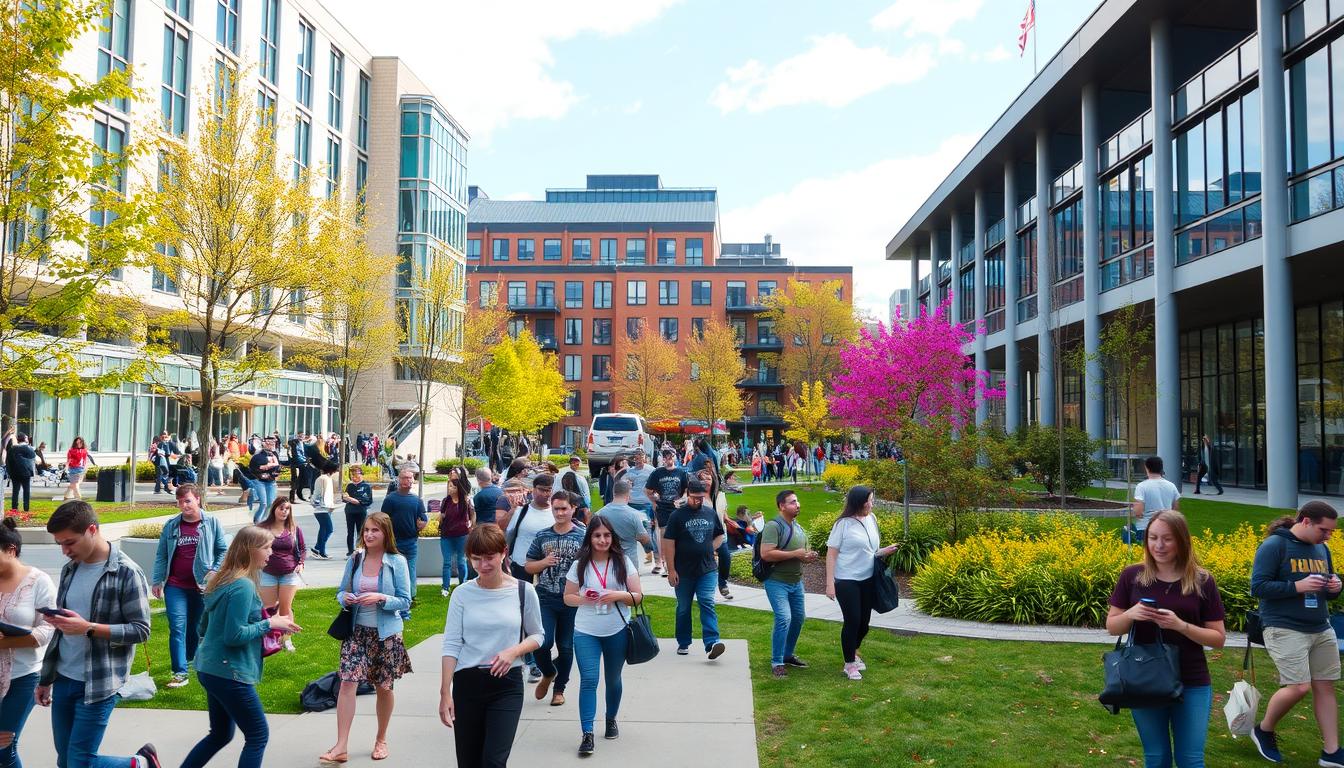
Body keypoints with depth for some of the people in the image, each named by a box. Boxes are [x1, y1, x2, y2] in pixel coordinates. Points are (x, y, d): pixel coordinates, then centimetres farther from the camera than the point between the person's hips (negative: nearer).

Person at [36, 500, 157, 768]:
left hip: (99, 684, -7)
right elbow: (61, 630, 16)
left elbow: (141, 630, -14)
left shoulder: (126, 573, -14)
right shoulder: (70, 569, 7)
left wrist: (88, 628, -24)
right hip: (63, 679, 7)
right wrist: (46, 678, 18)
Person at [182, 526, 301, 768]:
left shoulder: (222, 580, 9)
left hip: (210, 669, 10)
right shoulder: (243, 586, -20)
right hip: (229, 673, -10)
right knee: (258, 735, 1)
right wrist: (269, 624, -13)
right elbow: (234, 635, -24)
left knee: (220, 734, 22)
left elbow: (204, 627, 17)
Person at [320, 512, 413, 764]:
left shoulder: (397, 562, -9)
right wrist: (345, 598, -12)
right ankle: (341, 746, -6)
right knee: (347, 683, -10)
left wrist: (381, 598, -23)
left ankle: (381, 740, 30)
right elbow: (341, 592, 10)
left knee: (384, 687, 11)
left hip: (385, 633, -2)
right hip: (356, 631, 2)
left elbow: (405, 602, -8)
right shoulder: (354, 560, 1)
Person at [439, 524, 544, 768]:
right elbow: (451, 645, -3)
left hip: (507, 684, -1)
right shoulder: (462, 593, -3)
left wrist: (514, 651, -13)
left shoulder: (524, 591, -4)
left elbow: (537, 635, 7)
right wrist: (445, 693, -8)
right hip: (467, 684, 1)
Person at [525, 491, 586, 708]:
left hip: (572, 600, -1)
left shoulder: (582, 536, 0)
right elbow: (529, 566, 10)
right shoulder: (542, 536, 5)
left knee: (566, 647, 9)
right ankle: (548, 673, 22)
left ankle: (559, 688, 30)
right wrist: (544, 562, -8)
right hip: (545, 600, 1)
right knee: (542, 643, -11)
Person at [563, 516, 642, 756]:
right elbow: (568, 597, 4)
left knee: (613, 679, 15)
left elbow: (638, 596, -2)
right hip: (586, 632, -1)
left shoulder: (623, 562, -3)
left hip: (617, 631, 1)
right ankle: (587, 734, -8)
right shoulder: (579, 564, -3)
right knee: (588, 680, -10)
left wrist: (618, 595, -21)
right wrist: (583, 599, -18)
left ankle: (611, 719, 38)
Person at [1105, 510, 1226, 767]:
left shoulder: (1202, 581, -5)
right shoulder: (1131, 576, -3)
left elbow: (1218, 638, -3)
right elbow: (1112, 627, 3)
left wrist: (1180, 625, -19)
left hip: (1192, 684, -1)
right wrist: (1130, 614, -19)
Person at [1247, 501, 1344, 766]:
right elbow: (1258, 587, -15)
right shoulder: (1274, 545, -11)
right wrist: (1297, 586, -23)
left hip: (1321, 630, 7)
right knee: (1299, 687, -12)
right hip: (1285, 630, -7)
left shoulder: (1321, 549, 12)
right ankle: (1263, 730, 11)